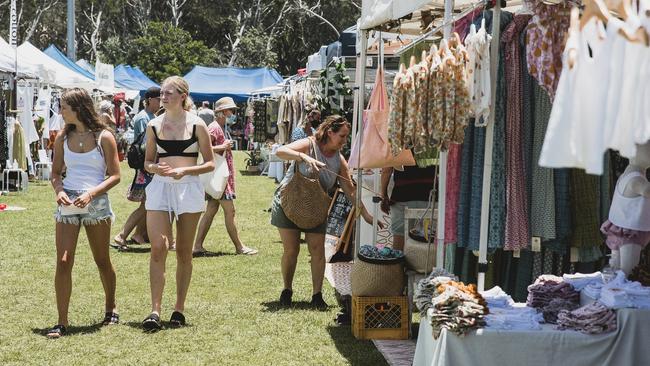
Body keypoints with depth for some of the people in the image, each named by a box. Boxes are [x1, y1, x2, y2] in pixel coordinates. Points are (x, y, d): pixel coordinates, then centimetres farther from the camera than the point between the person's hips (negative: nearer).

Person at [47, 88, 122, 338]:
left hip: (96, 203, -2)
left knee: (102, 261, 11)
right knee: (63, 262, -9)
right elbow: (56, 172, 13)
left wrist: (91, 194, -18)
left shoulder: (104, 137, -3)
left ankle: (111, 309, 33)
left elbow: (115, 176, -4)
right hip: (67, 203, 2)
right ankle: (62, 322, -7)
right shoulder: (63, 138, 8)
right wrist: (59, 190, -9)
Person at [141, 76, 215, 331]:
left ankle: (179, 309, 15)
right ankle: (155, 311, -10)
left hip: (188, 188, -1)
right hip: (160, 187, 1)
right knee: (158, 248, -10)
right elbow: (147, 161, 13)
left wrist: (185, 170, -15)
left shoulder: (196, 125, -1)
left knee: (184, 251, 6)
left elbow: (210, 163, 0)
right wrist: (154, 168, -10)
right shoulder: (154, 126, 5)